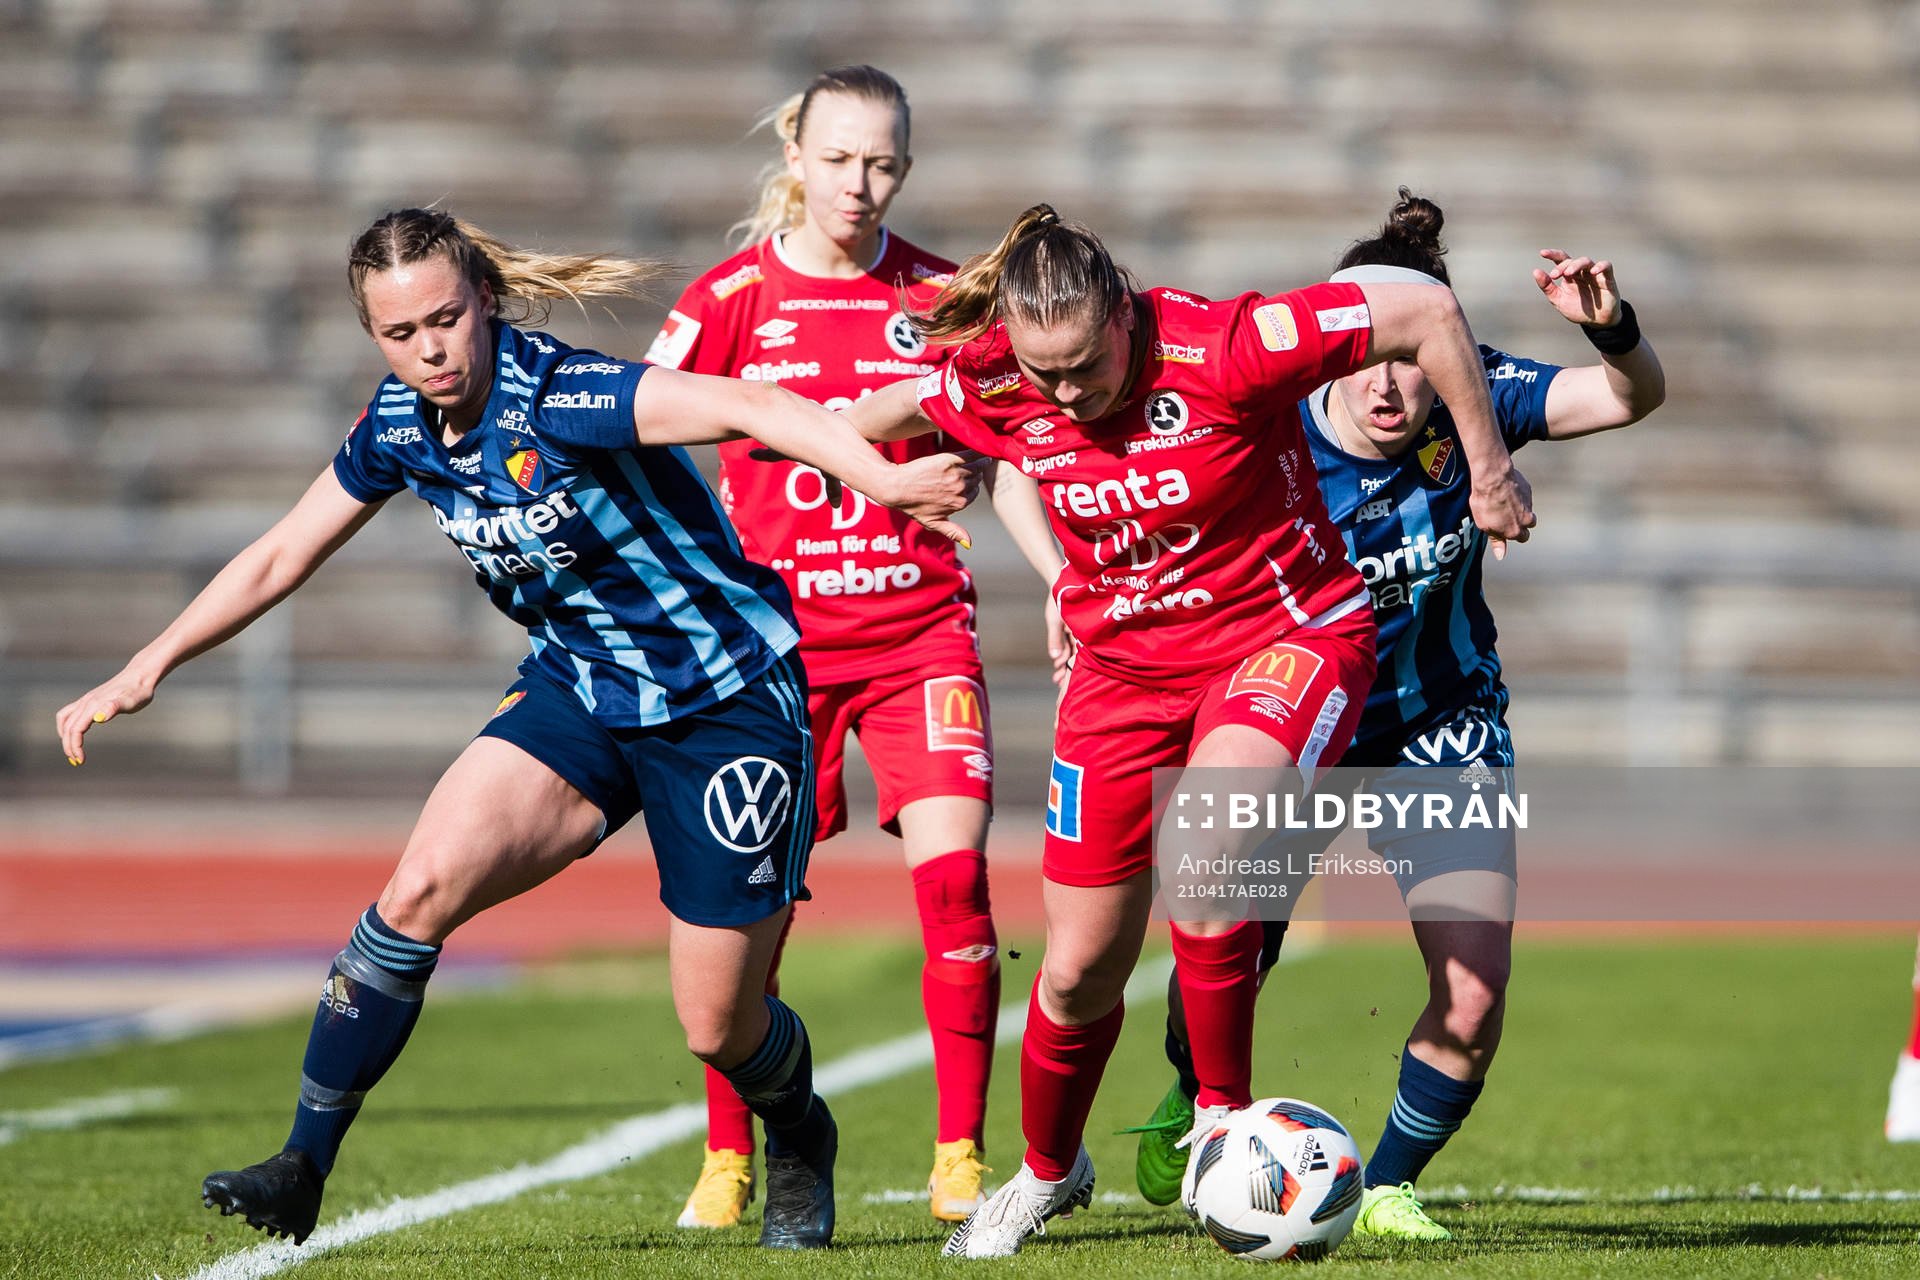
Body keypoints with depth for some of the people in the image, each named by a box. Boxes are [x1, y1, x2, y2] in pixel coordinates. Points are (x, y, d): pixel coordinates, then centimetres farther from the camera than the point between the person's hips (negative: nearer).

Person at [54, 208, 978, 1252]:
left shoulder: (560, 396, -26)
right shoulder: (398, 427, -4)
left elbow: (749, 408, -41)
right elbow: (281, 558, 11)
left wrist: (881, 479, -57)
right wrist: (145, 670, 10)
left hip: (728, 704, -5)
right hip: (578, 689, 5)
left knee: (720, 1028, -2)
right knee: (422, 889, -18)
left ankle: (798, 1140, 34)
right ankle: (301, 1170, -10)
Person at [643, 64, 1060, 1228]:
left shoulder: (943, 299, 3)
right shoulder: (734, 299, -1)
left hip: (921, 628, 1)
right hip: (771, 638, 0)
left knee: (954, 876, -13)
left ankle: (961, 1160, -3)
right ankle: (728, 1163, 14)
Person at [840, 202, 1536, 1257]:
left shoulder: (1222, 349, -26)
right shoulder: (991, 392, -13)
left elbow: (1426, 313, -20)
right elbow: (875, 418, 10)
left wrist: (1489, 474, -13)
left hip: (1287, 636, -4)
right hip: (1122, 664, 4)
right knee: (1080, 968, 6)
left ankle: (1222, 1119, -15)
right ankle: (1046, 1172, 36)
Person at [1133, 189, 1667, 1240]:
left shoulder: (1472, 399, -17)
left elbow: (1633, 397, -26)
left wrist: (1611, 327, -45)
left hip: (1443, 731, 1)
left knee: (1474, 993, -13)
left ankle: (1388, 1184, 14)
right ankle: (1190, 1107, 31)